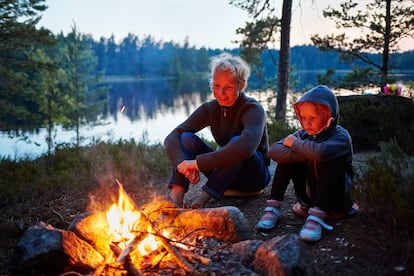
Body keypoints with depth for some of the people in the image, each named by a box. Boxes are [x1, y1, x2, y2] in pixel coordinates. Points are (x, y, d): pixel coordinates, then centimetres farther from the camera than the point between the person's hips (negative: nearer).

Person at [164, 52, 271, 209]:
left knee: (236, 142, -35)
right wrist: (182, 163, -39)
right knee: (186, 138, -18)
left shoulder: (253, 109, -21)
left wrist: (198, 163, -42)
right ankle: (176, 198, -35)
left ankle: (202, 199, -35)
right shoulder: (210, 109, -7)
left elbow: (246, 146, -43)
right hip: (224, 172, 4)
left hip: (254, 174, -4)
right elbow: (172, 137, -17)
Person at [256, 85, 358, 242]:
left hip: (335, 200, -4)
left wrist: (295, 143, -26)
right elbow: (274, 151, -19)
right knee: (288, 155, -13)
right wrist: (305, 155, -30)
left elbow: (321, 152, -43)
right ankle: (273, 207, -13)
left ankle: (317, 216, -35)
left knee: (330, 161, -31)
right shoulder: (303, 134, -3)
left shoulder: (341, 136, -18)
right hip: (309, 197, 5)